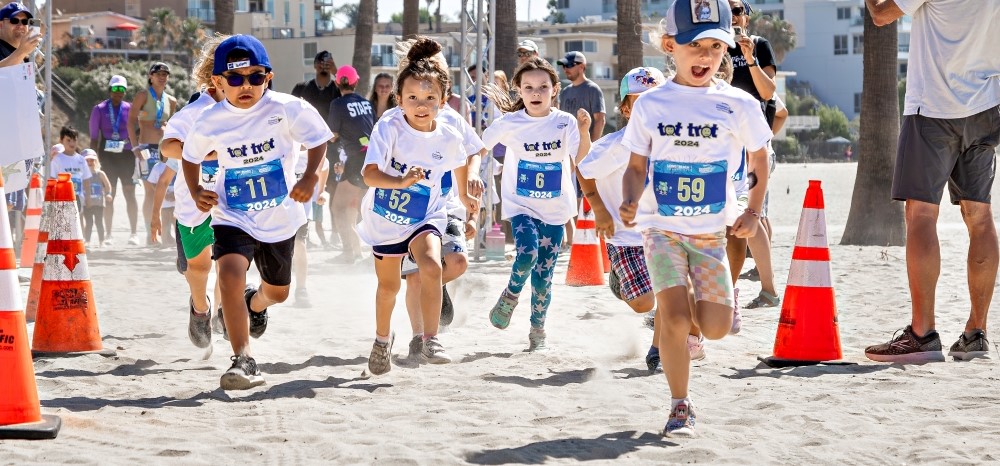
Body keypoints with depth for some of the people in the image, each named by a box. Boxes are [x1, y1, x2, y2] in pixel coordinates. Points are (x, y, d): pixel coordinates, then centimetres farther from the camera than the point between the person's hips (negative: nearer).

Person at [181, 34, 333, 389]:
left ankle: (256, 304, 60)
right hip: (232, 217, -1)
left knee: (278, 291, 20)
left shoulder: (285, 109, -15)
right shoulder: (211, 122, -10)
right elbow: (191, 156, 8)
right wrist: (196, 192, -7)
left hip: (280, 217, 1)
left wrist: (310, 177, -21)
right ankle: (243, 361, -24)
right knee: (230, 275, -29)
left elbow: (318, 139, -5)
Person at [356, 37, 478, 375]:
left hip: (425, 217, 0)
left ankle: (431, 341, -25)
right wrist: (400, 182, -51)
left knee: (431, 267, -28)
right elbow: (370, 174, -34)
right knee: (389, 285, 17)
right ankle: (383, 338, 45)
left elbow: (460, 162, 12)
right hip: (385, 217, 0)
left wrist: (464, 196, 27)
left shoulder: (448, 139, -13)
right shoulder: (389, 128, -24)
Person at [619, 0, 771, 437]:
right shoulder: (650, 105, -3)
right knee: (673, 315, -15)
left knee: (717, 328, -4)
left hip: (711, 230, 1)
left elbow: (759, 159, 10)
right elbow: (637, 165, 4)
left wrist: (753, 211, 0)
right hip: (661, 226, -1)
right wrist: (630, 203, -14)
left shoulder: (738, 105, -4)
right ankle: (680, 407, 0)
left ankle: (701, 297, 33)